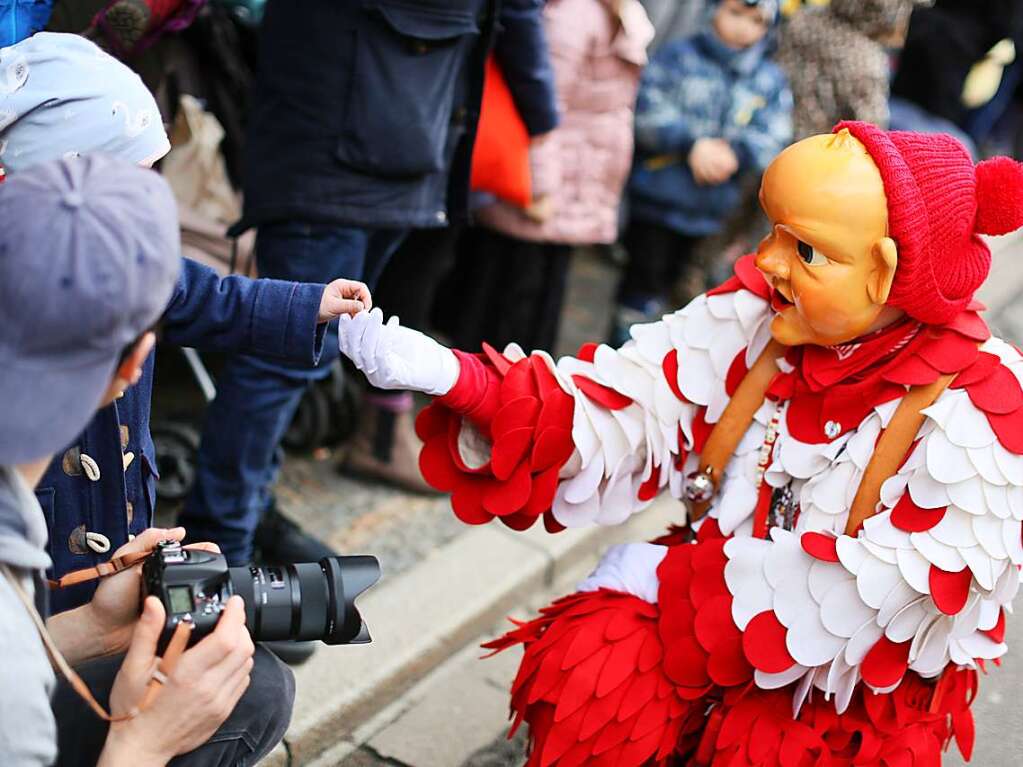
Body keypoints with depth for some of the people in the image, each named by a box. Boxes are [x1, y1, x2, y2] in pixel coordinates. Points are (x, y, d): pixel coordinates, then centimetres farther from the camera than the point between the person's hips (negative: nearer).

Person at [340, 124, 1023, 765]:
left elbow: (884, 604, -22)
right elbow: (621, 413, -15)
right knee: (590, 664, -20)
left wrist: (668, 575, -17)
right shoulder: (756, 315, -9)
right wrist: (449, 377, -31)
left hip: (852, 699, -3)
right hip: (715, 594, 3)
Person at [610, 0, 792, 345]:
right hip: (658, 197, -3)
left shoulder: (772, 81, 7)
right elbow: (649, 113, -12)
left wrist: (737, 153, -22)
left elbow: (773, 139, -3)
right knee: (644, 283, 3)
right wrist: (693, 144, -22)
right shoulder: (676, 56, -2)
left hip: (712, 212, 3)